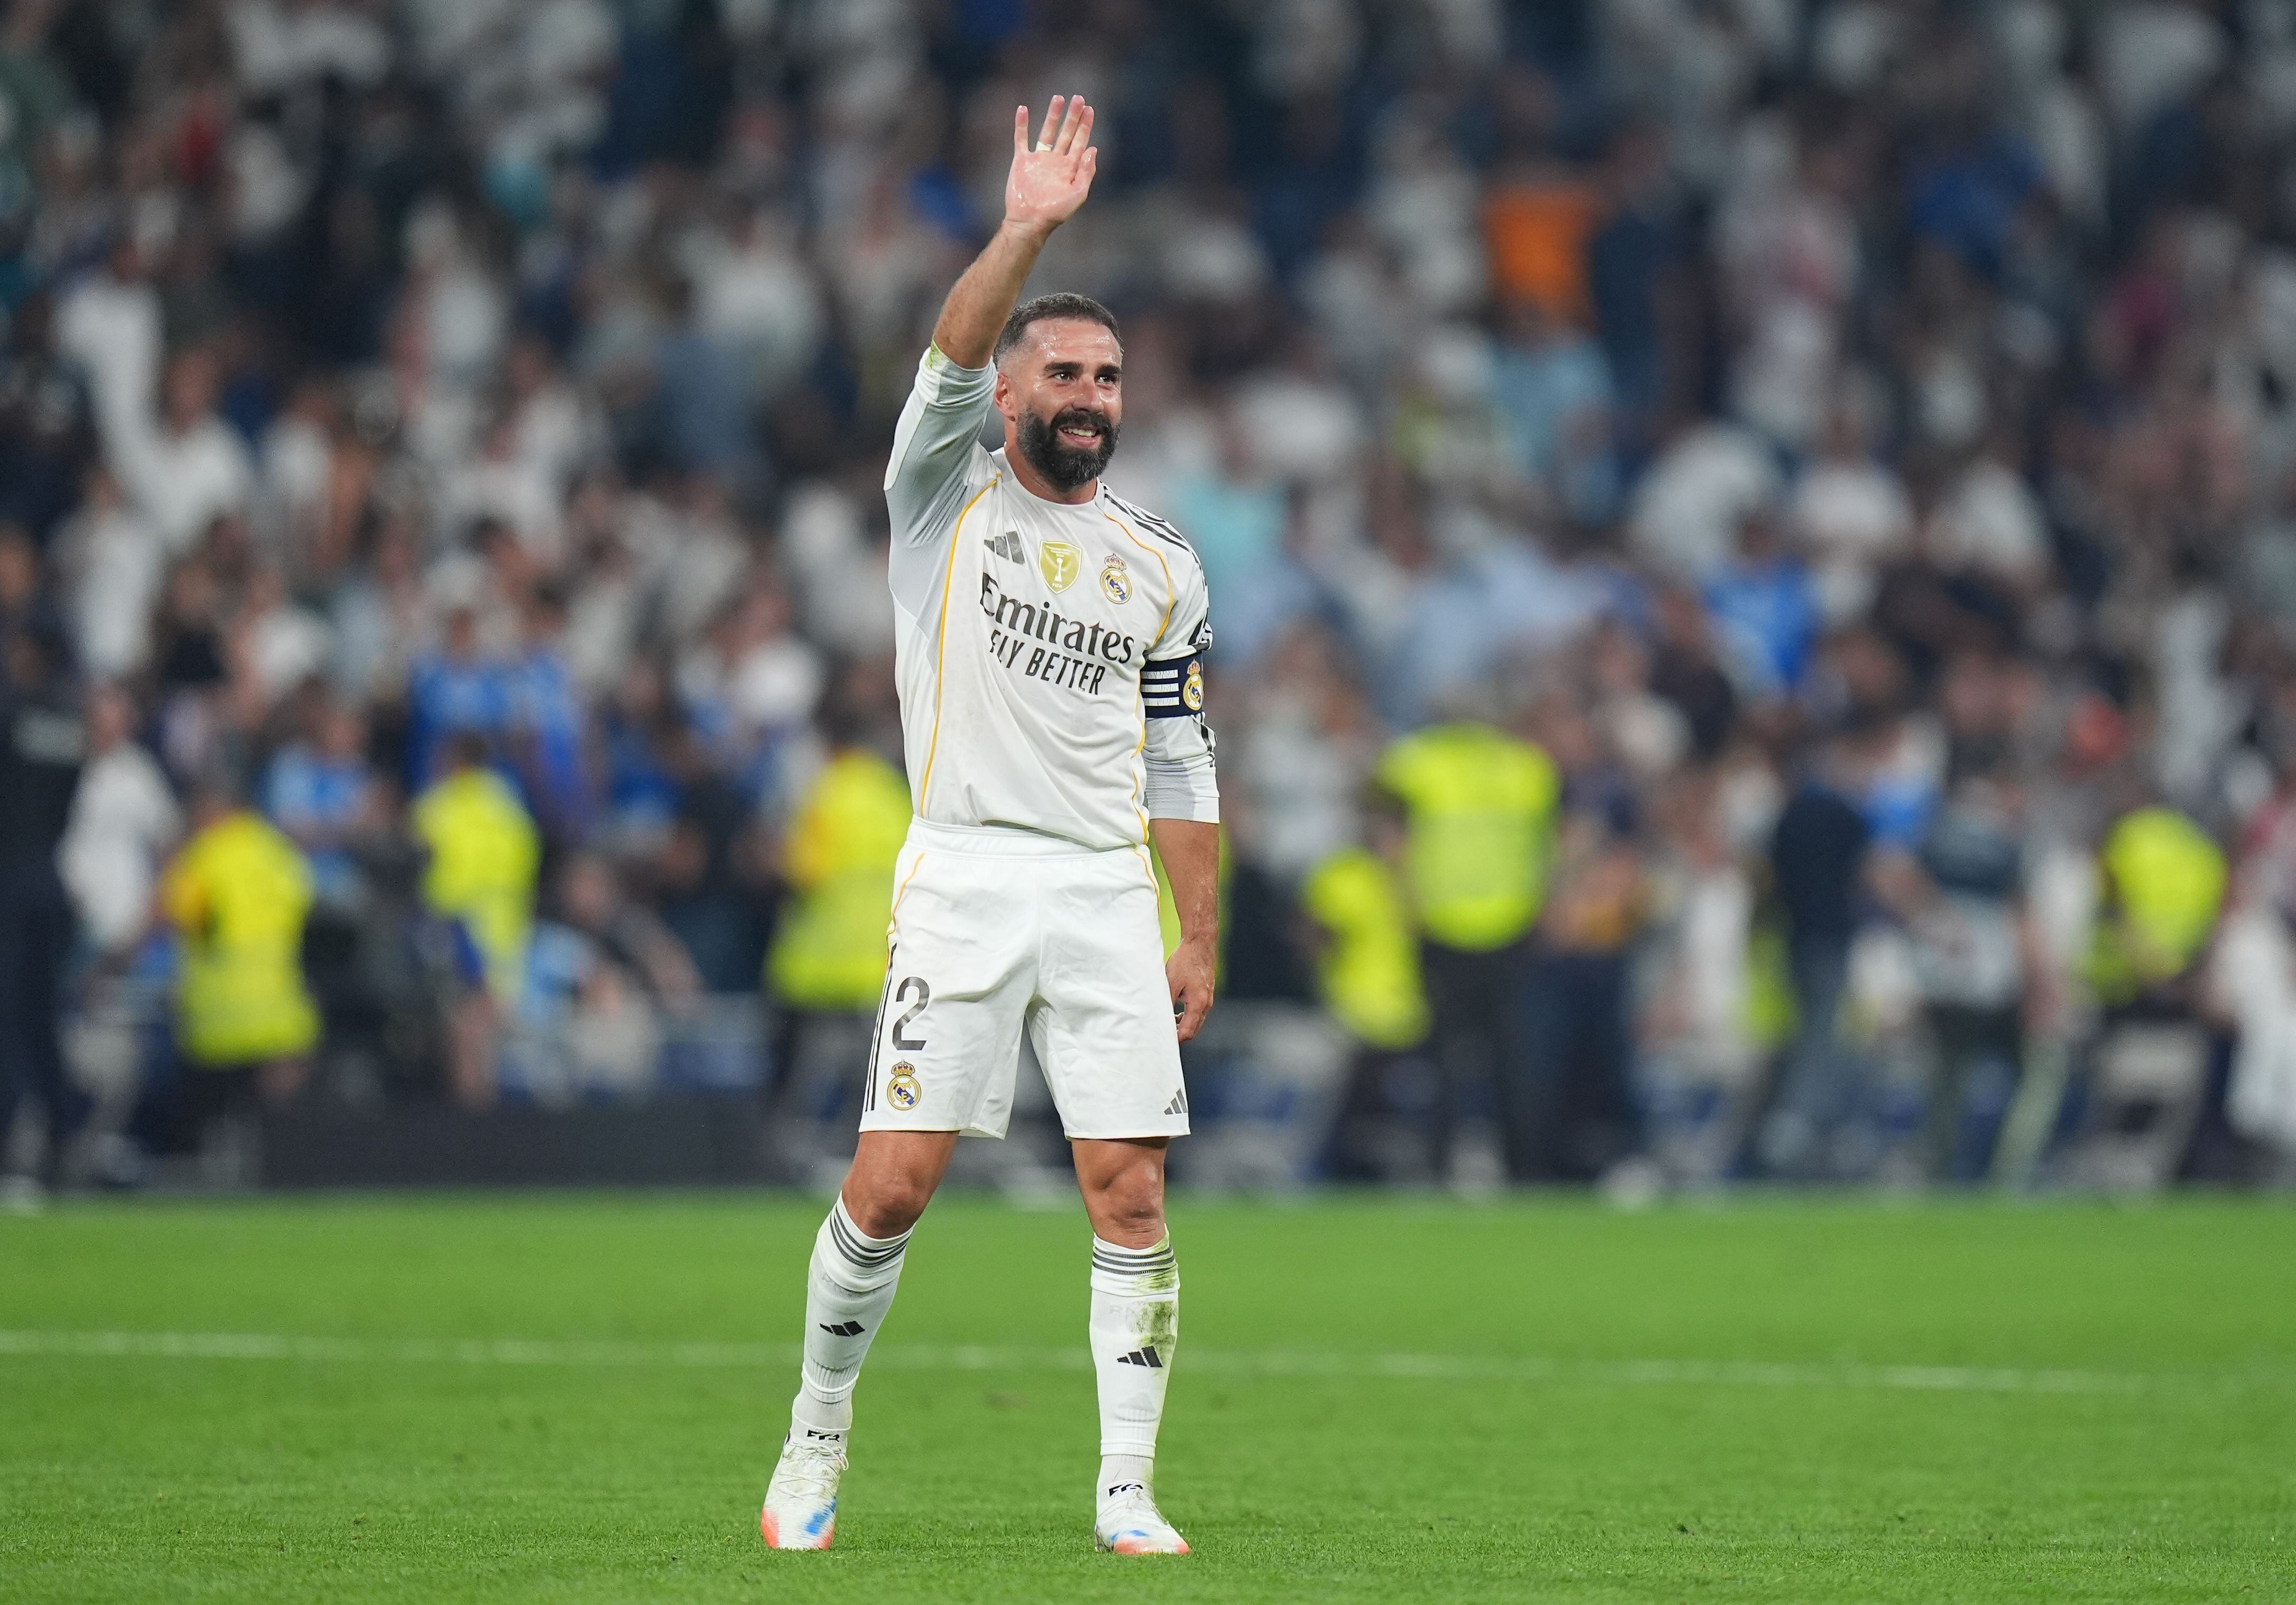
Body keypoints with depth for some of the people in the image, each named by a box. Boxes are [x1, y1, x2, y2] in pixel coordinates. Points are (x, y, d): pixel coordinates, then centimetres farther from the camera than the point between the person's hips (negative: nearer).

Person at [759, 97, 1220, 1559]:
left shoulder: (1162, 571, 15)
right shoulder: (949, 494, 6)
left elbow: (1181, 764, 16)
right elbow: (952, 359, -13)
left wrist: (1203, 937, 9)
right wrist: (1030, 230, -28)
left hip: (1111, 891, 3)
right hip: (965, 876, -3)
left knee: (1131, 1191, -4)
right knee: (893, 1183, -7)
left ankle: (1129, 1492, 1)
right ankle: (817, 1444, 12)